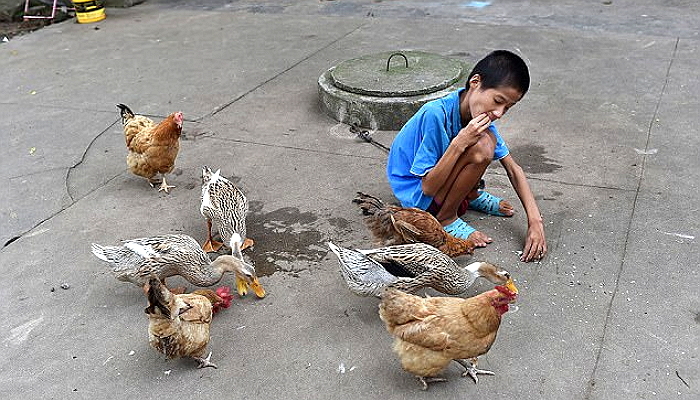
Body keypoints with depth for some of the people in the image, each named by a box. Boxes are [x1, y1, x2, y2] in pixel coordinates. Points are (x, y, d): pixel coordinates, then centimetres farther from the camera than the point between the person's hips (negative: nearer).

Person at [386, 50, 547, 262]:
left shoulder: (481, 117, -7)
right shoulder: (435, 114, -29)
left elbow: (513, 169, -4)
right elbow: (428, 188, -26)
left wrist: (535, 221, -13)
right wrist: (460, 143, -34)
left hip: (434, 182, 8)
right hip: (416, 194, -7)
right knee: (481, 148, -27)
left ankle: (470, 195, 13)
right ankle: (446, 218, -9)